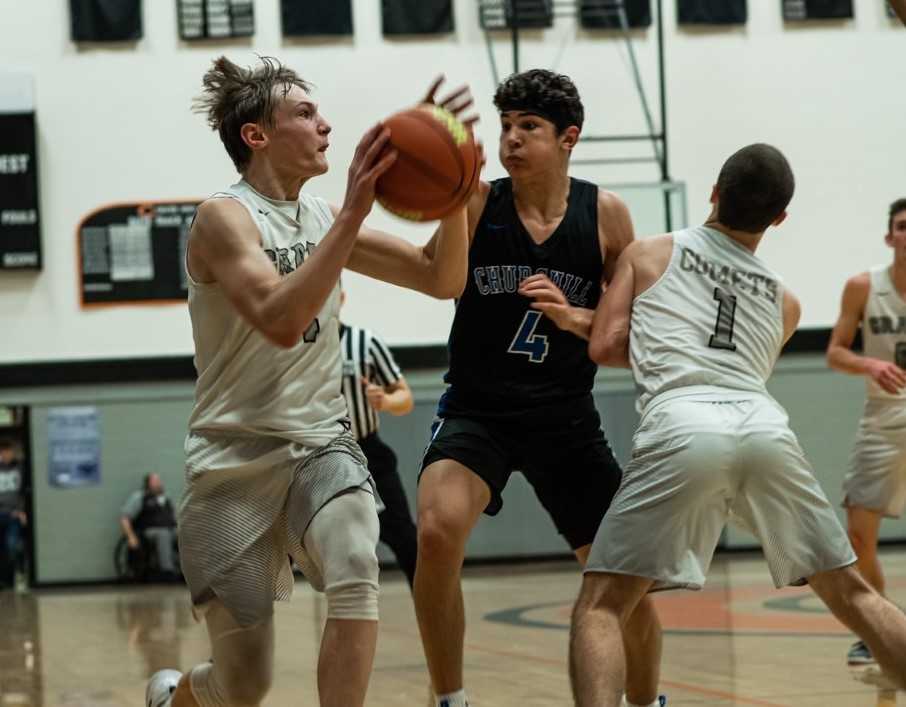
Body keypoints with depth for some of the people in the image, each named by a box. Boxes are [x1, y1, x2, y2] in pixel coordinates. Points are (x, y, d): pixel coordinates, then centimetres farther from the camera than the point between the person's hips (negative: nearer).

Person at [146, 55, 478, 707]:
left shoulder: (325, 217, 7)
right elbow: (280, 321, -29)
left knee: (356, 572, -30)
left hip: (320, 444, 5)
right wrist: (353, 213, -34)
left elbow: (442, 279, 5)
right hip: (236, 459, -4)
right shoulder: (225, 217, -13)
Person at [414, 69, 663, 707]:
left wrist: (574, 317, -20)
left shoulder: (605, 215, -4)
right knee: (437, 531, -28)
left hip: (566, 416, 2)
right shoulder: (476, 203, -8)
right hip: (477, 408, -2)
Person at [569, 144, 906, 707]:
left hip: (682, 427, -3)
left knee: (601, 606, 3)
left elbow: (605, 347, 16)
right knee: (852, 594, 19)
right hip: (767, 427, 3)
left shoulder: (648, 253, 22)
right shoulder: (784, 301, 29)